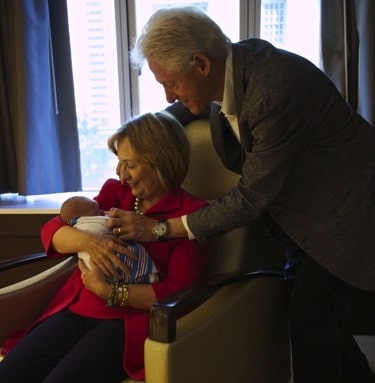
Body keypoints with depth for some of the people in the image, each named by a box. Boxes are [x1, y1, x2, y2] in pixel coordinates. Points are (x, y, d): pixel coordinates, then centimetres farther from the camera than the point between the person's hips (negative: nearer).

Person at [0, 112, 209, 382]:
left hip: (130, 320, -5)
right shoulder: (115, 191, 12)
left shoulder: (190, 213, -3)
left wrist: (109, 292, -17)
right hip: (76, 310, 5)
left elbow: (178, 292, -10)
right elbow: (50, 229, 7)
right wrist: (86, 240, -16)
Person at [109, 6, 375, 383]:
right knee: (304, 302, 14)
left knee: (310, 313, -10)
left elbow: (253, 195, -29)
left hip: (341, 205, -8)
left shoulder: (274, 90, -34)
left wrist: (161, 227, -26)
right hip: (300, 202, 8)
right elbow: (184, 108, 12)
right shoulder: (227, 66, -9)